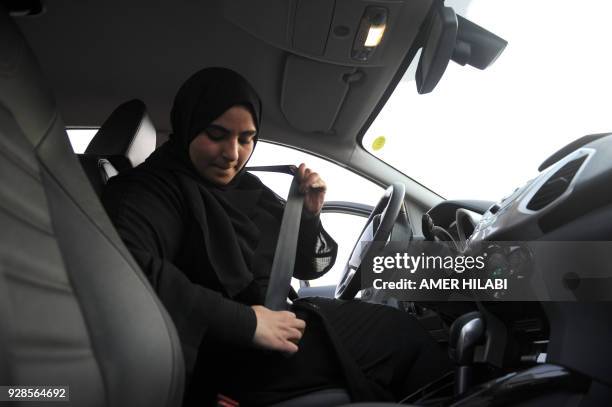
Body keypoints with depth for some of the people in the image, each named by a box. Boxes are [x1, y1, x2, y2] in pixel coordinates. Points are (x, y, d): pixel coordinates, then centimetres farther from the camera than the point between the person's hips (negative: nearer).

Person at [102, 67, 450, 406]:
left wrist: (309, 215, -5)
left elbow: (310, 267, 15)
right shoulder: (154, 189, -13)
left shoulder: (248, 188, 10)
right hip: (232, 360, -8)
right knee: (399, 332, 0)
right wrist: (244, 321, -32)